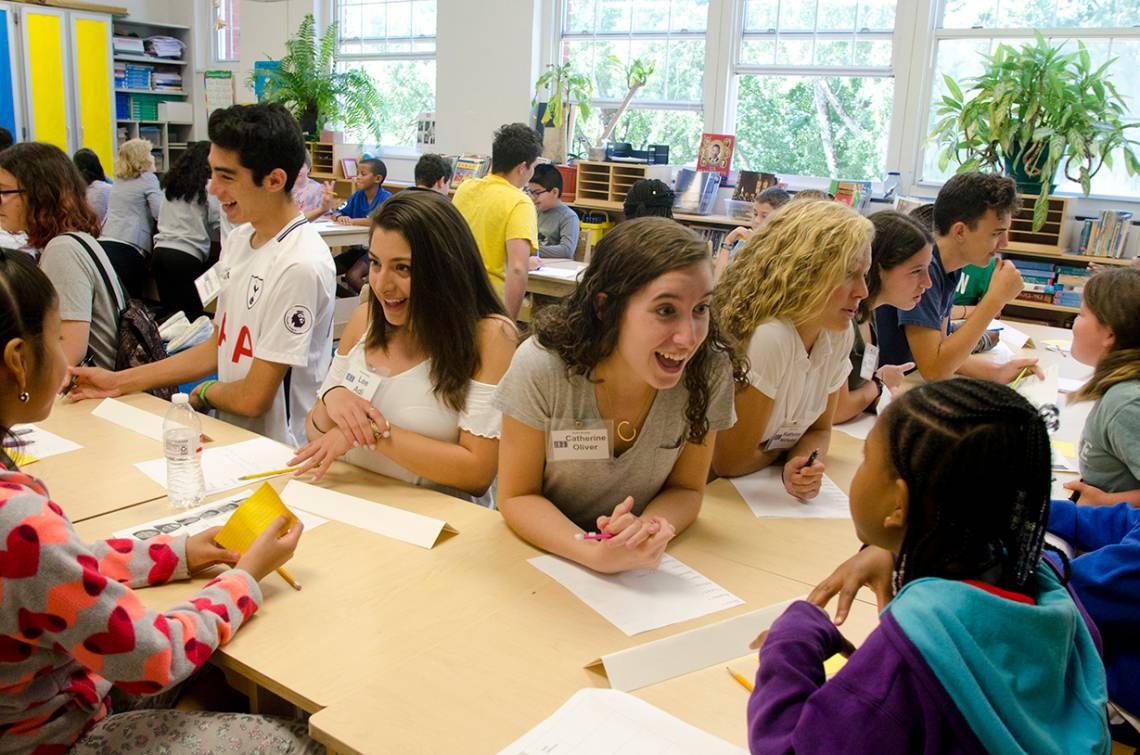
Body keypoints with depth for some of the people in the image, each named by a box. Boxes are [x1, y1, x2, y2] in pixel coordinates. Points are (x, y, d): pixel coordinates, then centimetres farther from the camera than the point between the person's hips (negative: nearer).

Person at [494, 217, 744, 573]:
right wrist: (594, 554, -29)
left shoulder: (710, 372, -16)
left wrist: (649, 530, -24)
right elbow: (517, 496, -11)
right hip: (542, 557, -1)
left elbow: (685, 489, -3)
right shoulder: (541, 367, -20)